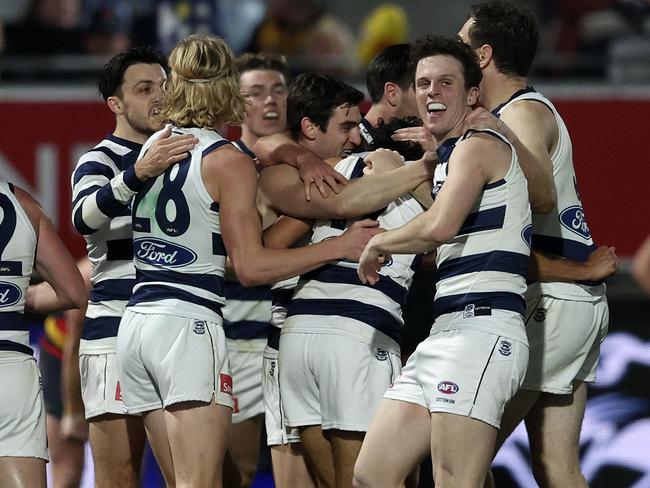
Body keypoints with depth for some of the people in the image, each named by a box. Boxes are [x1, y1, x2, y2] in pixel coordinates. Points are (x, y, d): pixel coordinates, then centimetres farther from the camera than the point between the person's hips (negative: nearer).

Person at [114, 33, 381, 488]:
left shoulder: (154, 147, 13)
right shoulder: (228, 161, -7)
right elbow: (251, 266, -9)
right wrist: (340, 246, -3)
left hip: (136, 320, 7)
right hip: (188, 323, -7)